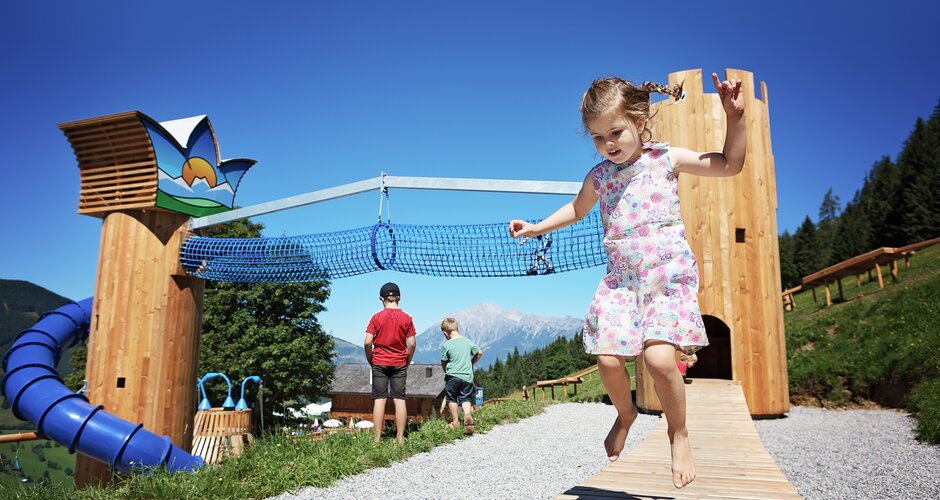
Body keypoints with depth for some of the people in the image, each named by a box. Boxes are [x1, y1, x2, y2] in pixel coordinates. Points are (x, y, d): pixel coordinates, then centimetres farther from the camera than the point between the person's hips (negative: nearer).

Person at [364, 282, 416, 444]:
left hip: (379, 363, -1)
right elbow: (411, 344, -4)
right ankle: (400, 438, 5)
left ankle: (377, 438, 3)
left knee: (379, 399, 2)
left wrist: (371, 361, 5)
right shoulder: (406, 318, -1)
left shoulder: (376, 317, -4)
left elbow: (367, 342, -8)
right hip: (399, 364, 1)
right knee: (399, 399, 4)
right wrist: (407, 362, 9)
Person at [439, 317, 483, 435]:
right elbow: (479, 353, 13)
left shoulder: (446, 345, -9)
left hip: (452, 376, -3)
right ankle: (467, 415, -15)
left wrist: (446, 371, 21)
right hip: (467, 376, 3)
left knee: (451, 398, 14)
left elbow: (443, 362, 1)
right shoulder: (467, 341, 3)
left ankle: (455, 421, 20)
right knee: (465, 398, 11)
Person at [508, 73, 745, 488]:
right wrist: (534, 227, 26)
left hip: (669, 273, -3)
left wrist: (734, 118, -8)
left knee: (659, 357, -21)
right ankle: (625, 414, 25)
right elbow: (576, 209, 28)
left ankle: (679, 435, 6)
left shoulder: (667, 158, 2)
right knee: (608, 360, -9)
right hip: (621, 279, 4)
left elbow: (730, 165, 3)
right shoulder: (598, 176, 10)